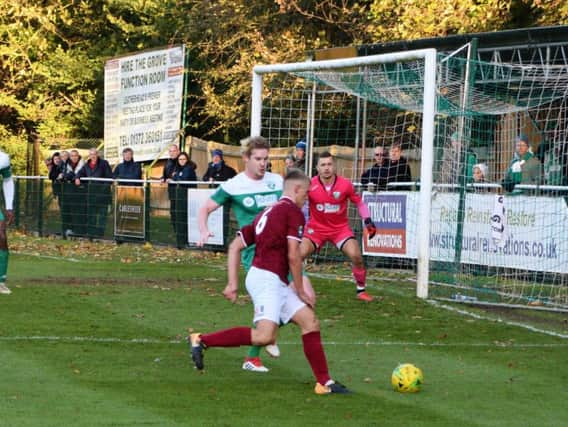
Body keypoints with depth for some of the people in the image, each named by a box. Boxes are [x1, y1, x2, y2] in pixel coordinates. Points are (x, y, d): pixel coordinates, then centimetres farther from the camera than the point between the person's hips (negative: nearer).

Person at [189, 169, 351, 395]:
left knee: (310, 321, 9)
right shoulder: (293, 212, -4)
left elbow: (235, 247, 20)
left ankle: (324, 382, 9)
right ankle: (201, 340, -14)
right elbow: (293, 256, -11)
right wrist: (300, 291, 0)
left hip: (276, 283, 10)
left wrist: (233, 283, 18)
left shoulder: (267, 213, 22)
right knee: (264, 336, -23)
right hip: (267, 279, -10)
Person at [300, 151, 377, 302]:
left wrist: (368, 221, -4)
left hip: (340, 227, 0)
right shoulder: (310, 185, -16)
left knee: (356, 255, -17)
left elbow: (359, 202, 3)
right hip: (316, 227, 0)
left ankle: (361, 290, 5)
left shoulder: (345, 184, -13)